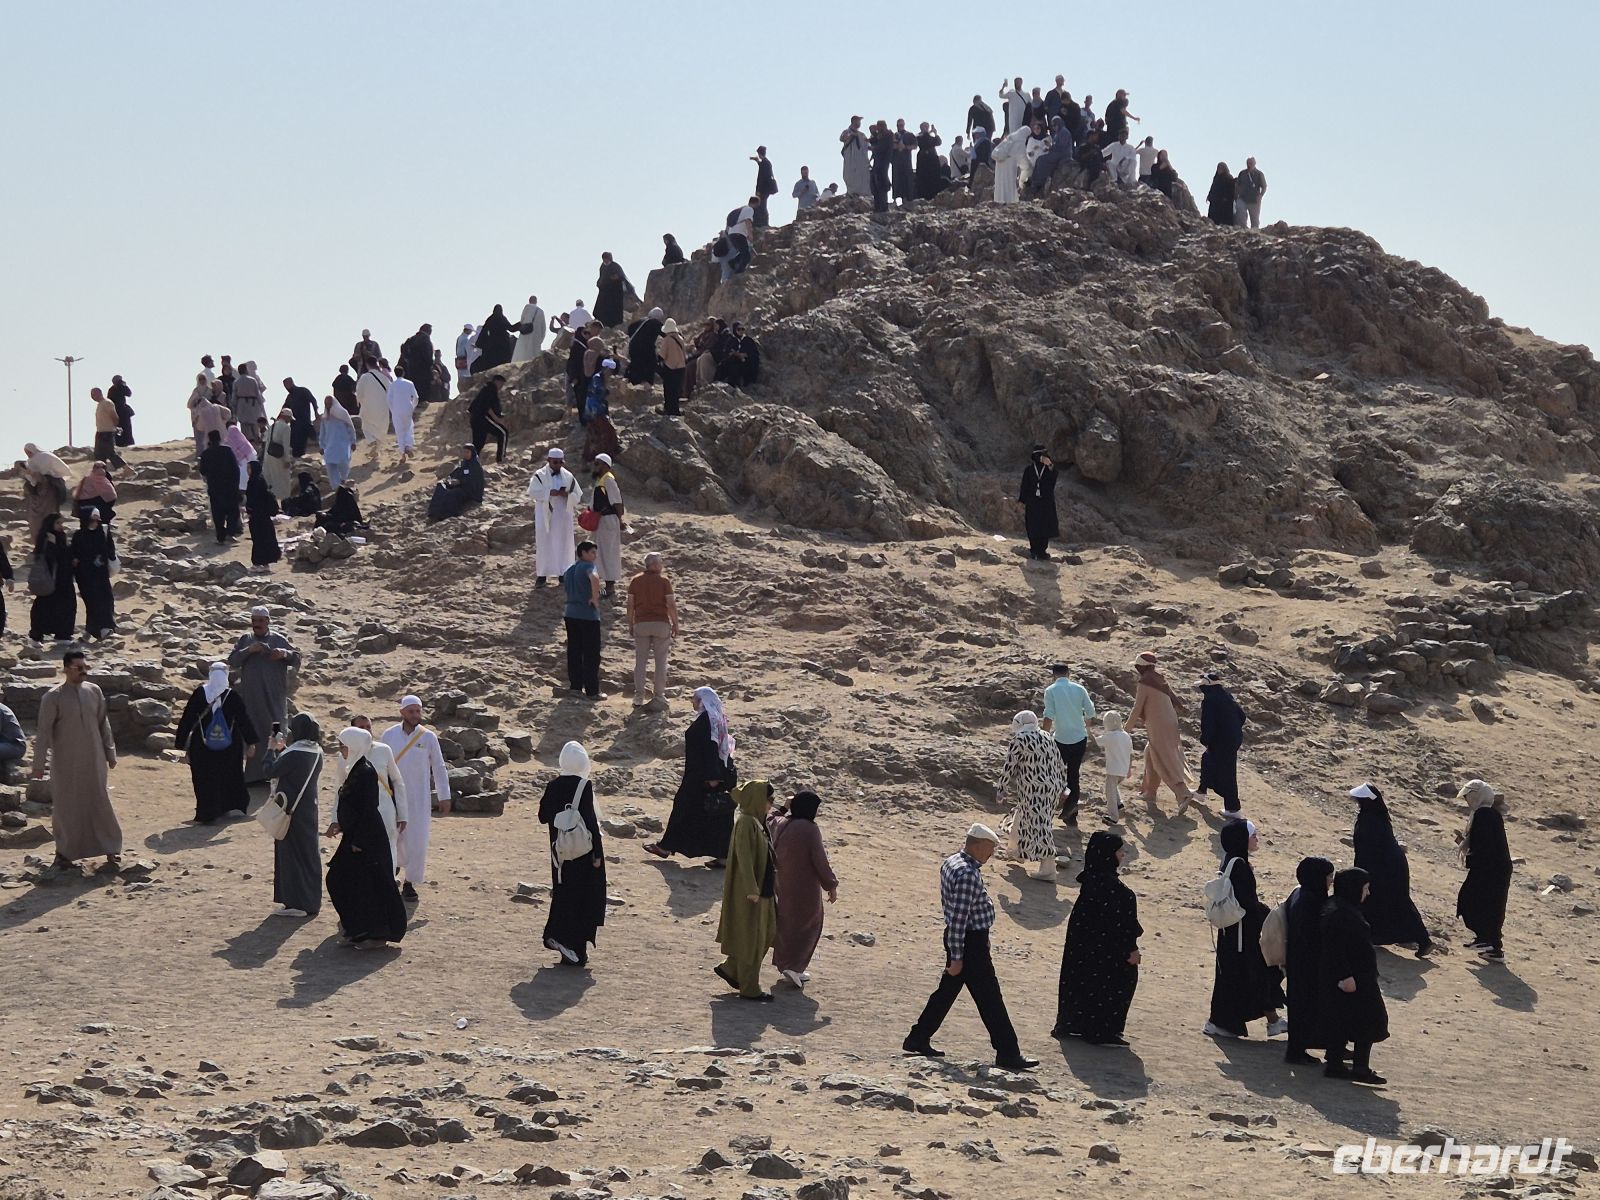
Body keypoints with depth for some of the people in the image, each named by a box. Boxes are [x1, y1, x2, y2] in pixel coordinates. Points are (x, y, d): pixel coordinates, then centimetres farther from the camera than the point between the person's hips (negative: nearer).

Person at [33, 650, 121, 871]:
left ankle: (111, 849, 17)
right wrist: (39, 763, -8)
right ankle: (64, 852, 19)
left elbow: (103, 724, 8)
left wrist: (110, 753, 11)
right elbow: (44, 731, -9)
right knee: (65, 806, 5)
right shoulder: (53, 697, -11)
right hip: (65, 762, -3)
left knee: (99, 803, 6)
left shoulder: (94, 691, 0)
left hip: (93, 760, 3)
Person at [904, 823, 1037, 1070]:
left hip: (958, 938, 10)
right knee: (989, 998, -4)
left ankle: (918, 1039, 25)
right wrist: (956, 957, -21)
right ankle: (1007, 1054, 1)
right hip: (971, 942, -10)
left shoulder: (951, 862, 8)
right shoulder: (968, 874, -24)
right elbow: (959, 918, -25)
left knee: (947, 990, 19)